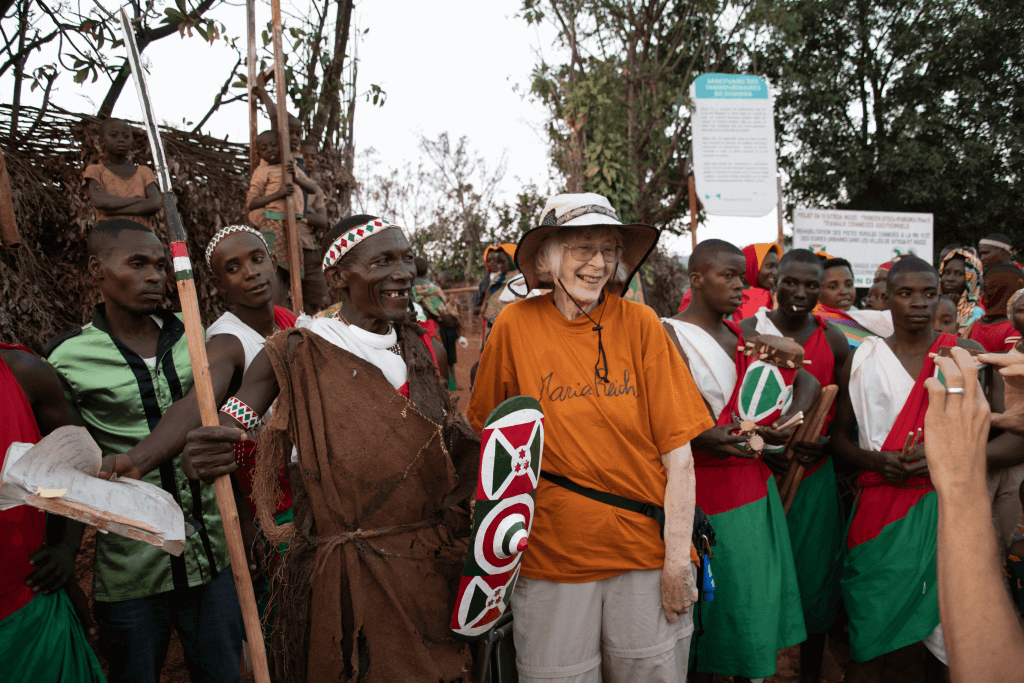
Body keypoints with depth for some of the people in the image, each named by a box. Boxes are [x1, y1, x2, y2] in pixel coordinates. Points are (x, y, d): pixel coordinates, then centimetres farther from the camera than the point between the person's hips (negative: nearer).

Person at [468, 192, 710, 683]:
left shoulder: (638, 323, -6)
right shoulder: (516, 326, -5)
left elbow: (678, 454, -6)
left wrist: (677, 560, -9)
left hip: (645, 551, 1)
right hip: (551, 557, 0)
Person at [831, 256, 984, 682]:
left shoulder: (966, 355, 4)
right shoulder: (862, 360, 6)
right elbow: (839, 435, 10)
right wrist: (877, 461, -10)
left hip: (946, 505, 0)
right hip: (879, 507, 0)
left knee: (947, 636, 9)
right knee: (868, 635, 3)